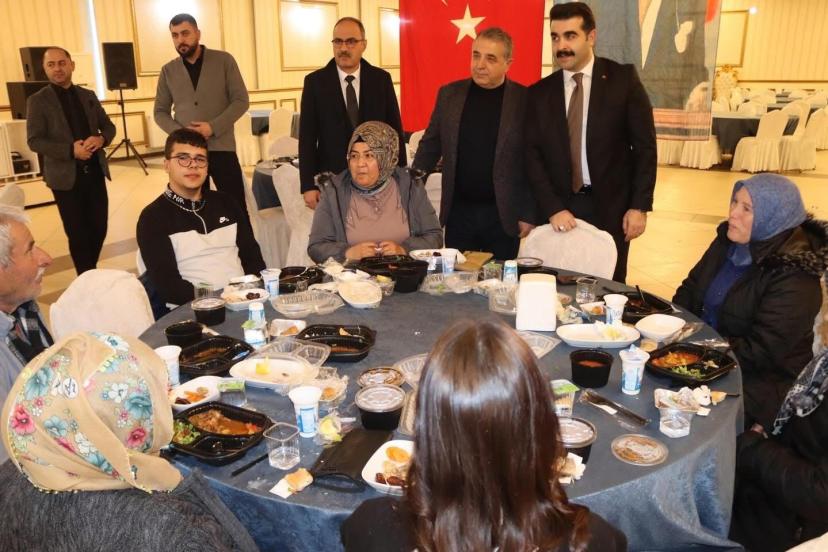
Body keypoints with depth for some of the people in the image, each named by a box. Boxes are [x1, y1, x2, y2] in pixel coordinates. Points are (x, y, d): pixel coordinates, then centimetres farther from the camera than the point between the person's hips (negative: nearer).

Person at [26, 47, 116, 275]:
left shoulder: (88, 96, 10)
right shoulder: (37, 101, -3)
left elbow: (109, 126, 14)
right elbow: (34, 141, -8)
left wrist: (101, 139, -10)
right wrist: (71, 151, -21)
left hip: (95, 172, 4)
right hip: (66, 176, -4)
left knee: (99, 228, 9)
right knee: (78, 234, 2)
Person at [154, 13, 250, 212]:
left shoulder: (223, 60, 2)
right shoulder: (168, 71, 8)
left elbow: (241, 100, -2)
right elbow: (160, 112, 11)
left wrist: (214, 127, -15)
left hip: (221, 147, -2)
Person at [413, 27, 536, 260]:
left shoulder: (525, 100, -4)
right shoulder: (449, 94, 4)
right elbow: (429, 147, 11)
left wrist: (529, 214, -5)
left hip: (503, 216, -2)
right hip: (458, 212, 2)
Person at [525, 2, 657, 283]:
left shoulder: (623, 78, -1)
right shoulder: (539, 93, 5)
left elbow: (644, 145, -2)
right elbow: (533, 155, 2)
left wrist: (639, 206, -7)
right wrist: (552, 208, -10)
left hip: (611, 207, -1)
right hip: (560, 209, 2)